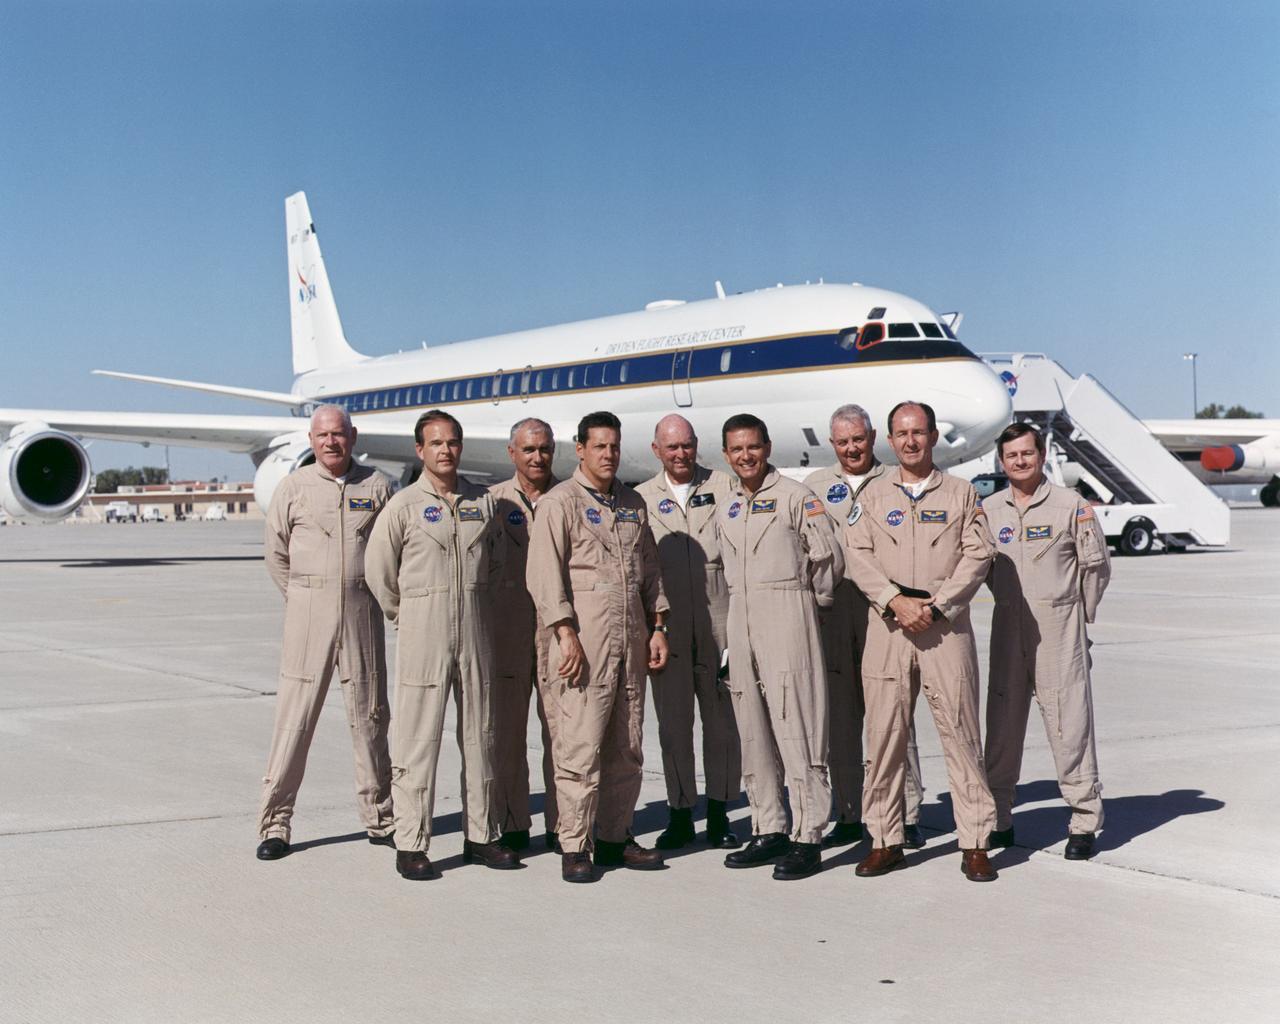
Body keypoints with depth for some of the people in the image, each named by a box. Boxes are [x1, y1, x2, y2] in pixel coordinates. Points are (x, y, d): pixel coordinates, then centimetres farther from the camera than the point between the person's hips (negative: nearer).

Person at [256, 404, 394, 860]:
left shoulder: (377, 486, 6)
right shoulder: (293, 487, 4)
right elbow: (276, 553, 8)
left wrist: (380, 597, 7)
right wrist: (302, 599, 7)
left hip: (362, 612, 1)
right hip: (308, 613, -1)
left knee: (369, 715, 8)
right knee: (294, 715, -2)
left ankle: (379, 818, 18)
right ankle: (275, 823, 5)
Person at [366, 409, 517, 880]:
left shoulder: (483, 501, 8)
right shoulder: (404, 505, -3)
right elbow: (378, 570, 3)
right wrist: (406, 616, 9)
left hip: (475, 633, 4)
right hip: (423, 634, -4)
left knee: (480, 735, 10)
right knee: (417, 739, -3)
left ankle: (480, 836, 20)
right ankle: (411, 845, 3)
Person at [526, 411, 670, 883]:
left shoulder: (633, 503, 18)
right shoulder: (560, 502, -1)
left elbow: (650, 569, 21)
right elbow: (545, 574, -8)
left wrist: (657, 627, 13)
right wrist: (566, 634, -14)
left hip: (631, 638, 6)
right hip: (584, 638, -6)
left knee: (626, 747, 9)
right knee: (579, 746, -7)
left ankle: (614, 837, 18)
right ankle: (574, 847, 0)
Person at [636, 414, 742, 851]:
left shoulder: (724, 487, 8)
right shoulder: (641, 498, 10)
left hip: (718, 620, 0)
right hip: (666, 625, 1)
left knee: (722, 719, 3)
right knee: (673, 721, 5)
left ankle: (719, 815, 13)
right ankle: (680, 815, 14)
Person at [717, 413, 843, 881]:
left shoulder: (795, 496, -2)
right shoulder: (726, 509, 16)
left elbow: (828, 557, -1)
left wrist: (812, 598, 9)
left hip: (787, 615, -6)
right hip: (741, 620, 7)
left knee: (796, 727, -9)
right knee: (753, 731, 8)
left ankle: (808, 838, -6)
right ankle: (769, 830, 16)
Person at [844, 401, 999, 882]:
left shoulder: (961, 493, 8)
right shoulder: (873, 494, 11)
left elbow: (977, 557, 0)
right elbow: (857, 554, 2)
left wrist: (934, 606, -10)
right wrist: (896, 600, -12)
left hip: (946, 625, -1)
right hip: (888, 625, 1)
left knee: (961, 734, -1)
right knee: (883, 734, 3)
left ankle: (975, 844, 6)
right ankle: (885, 841, 12)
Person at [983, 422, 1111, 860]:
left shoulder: (1071, 505, -2)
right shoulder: (989, 510, 7)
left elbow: (1097, 565, 4)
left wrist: (1079, 613, 8)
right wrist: (1011, 605, 14)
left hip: (1059, 630, -3)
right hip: (1008, 628, 4)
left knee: (1069, 723, -3)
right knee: (1002, 724, 7)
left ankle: (1084, 822, 6)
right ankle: (998, 819, 17)